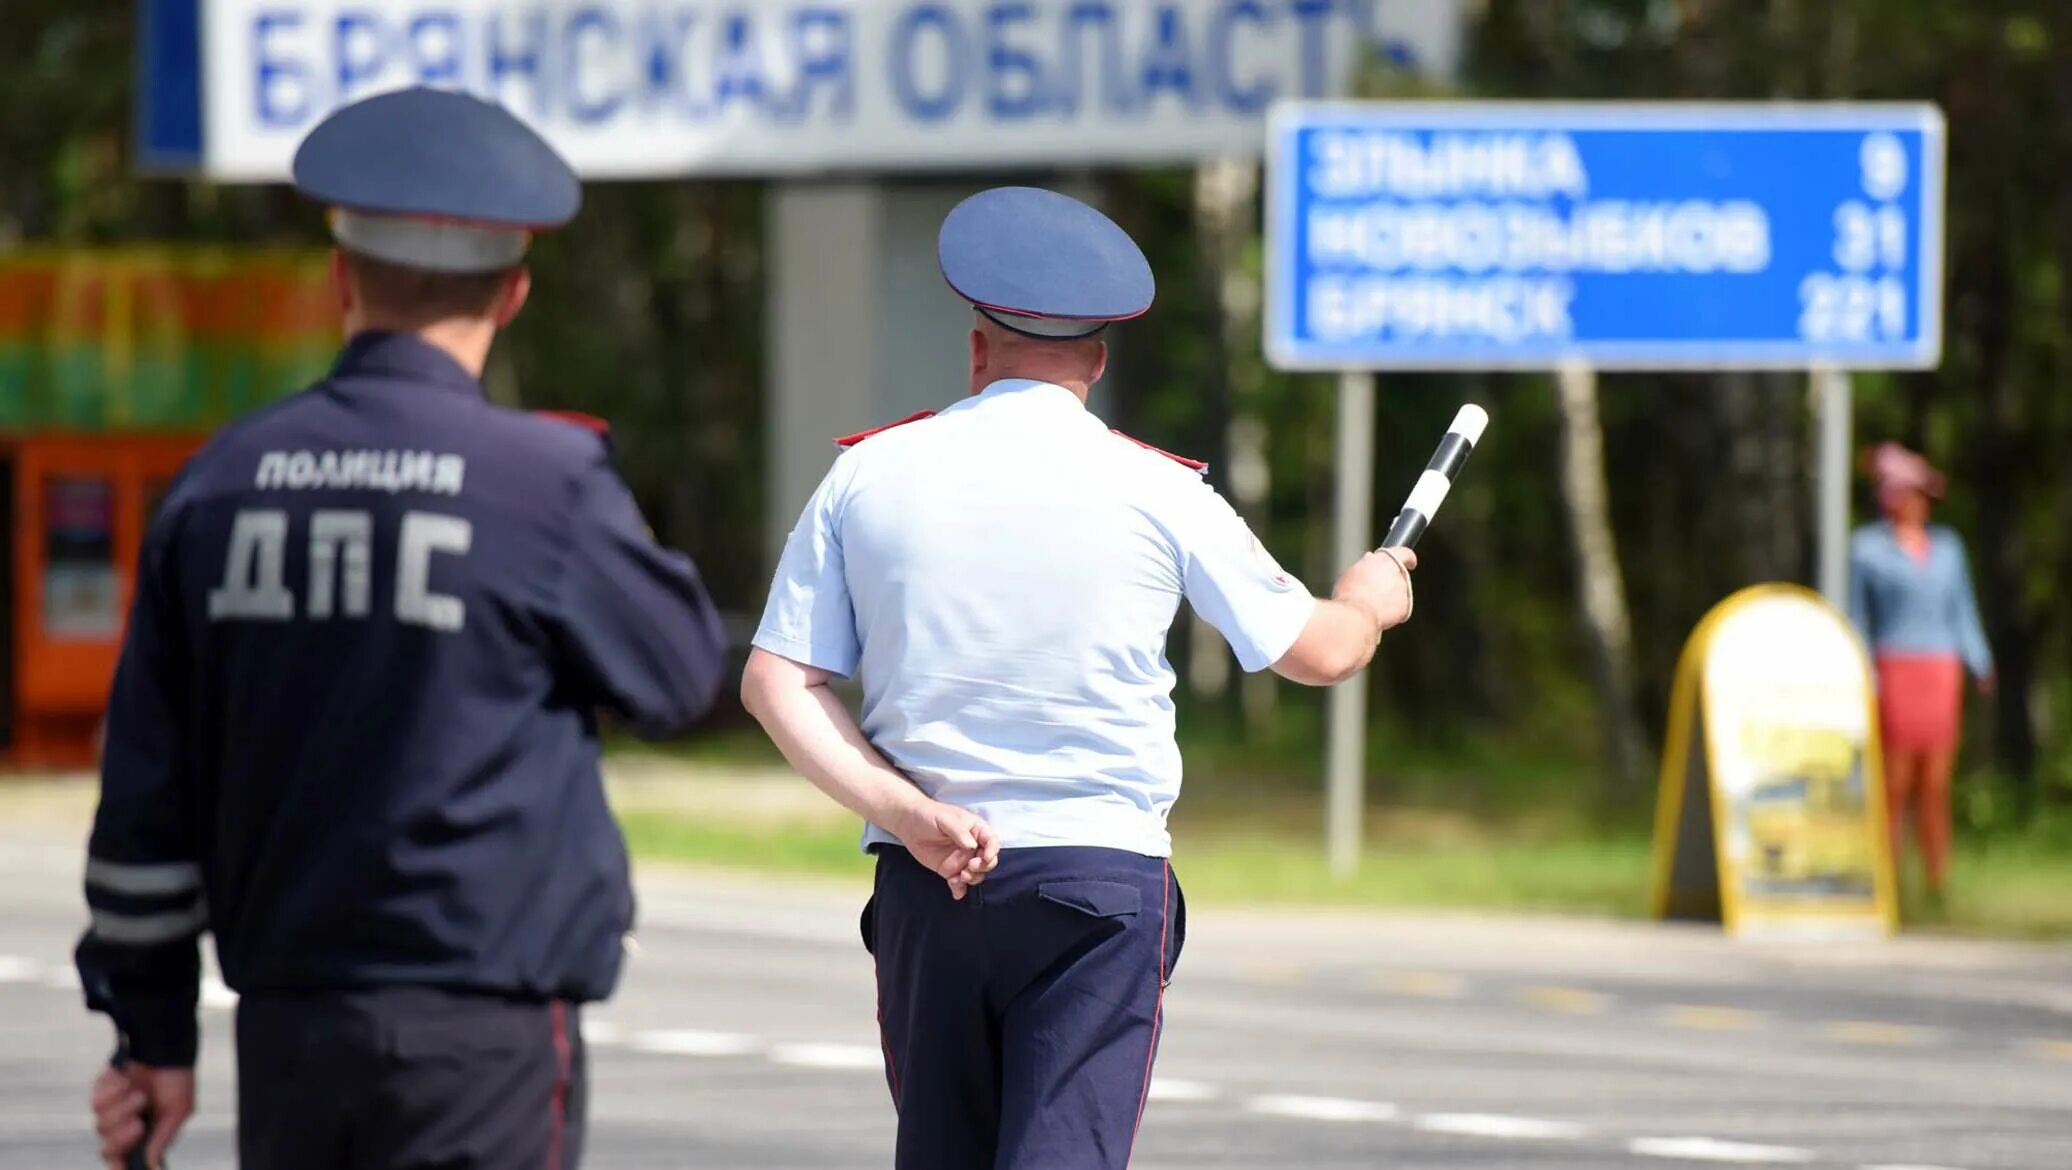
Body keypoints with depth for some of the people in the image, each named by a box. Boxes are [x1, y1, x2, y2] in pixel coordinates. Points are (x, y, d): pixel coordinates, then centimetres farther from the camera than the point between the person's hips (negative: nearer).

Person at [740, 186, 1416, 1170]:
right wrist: (1369, 601, 32)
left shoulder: (868, 473, 6)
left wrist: (901, 810, -8)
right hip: (1102, 868, -3)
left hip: (924, 878, 3)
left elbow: (776, 681, -1)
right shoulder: (1155, 490, 0)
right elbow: (1315, 652, 10)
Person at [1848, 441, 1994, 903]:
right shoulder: (1867, 547, 3)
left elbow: (1962, 611, 17)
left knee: (1936, 784, 2)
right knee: (1895, 784, -7)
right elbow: (1856, 618, 2)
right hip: (1893, 669, -4)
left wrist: (1980, 665, 5)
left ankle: (1938, 883, 4)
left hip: (1941, 672, 4)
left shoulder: (1947, 546, 15)